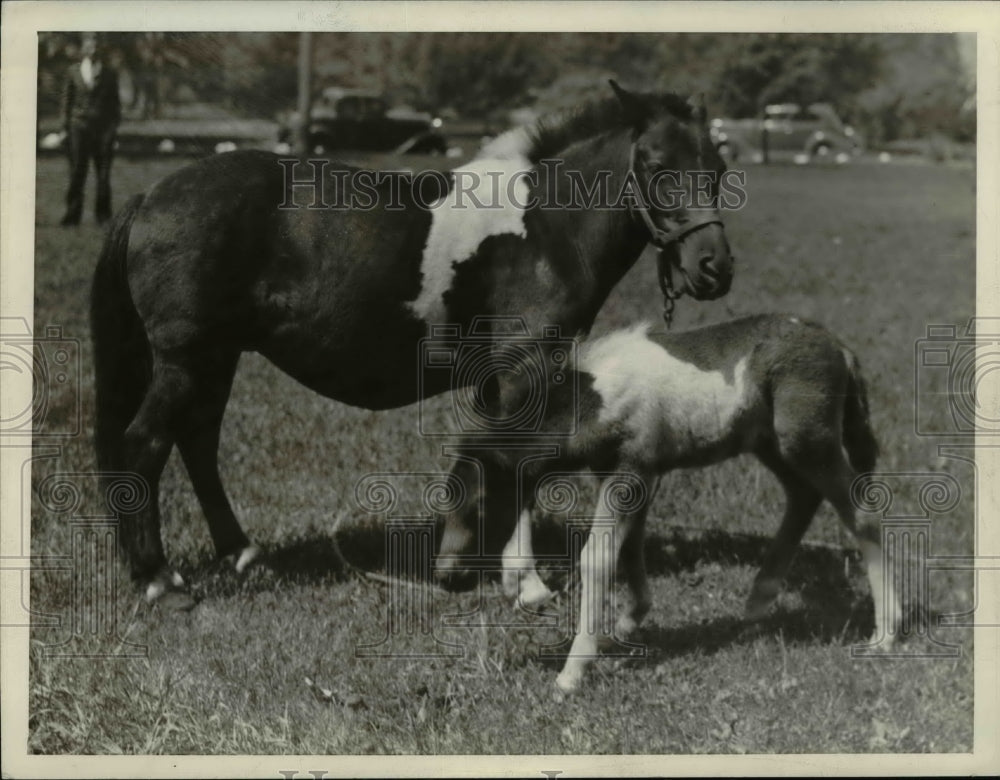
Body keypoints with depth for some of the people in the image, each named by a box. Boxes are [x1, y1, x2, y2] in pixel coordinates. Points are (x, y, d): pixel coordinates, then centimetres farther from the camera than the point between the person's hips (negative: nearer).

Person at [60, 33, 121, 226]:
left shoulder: (109, 73, 8)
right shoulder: (73, 71, 8)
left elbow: (115, 102, 10)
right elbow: (67, 99, 11)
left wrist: (114, 126, 1)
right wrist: (66, 125, 5)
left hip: (103, 126, 0)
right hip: (79, 124, 0)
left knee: (104, 174, -1)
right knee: (77, 172, -3)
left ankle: (103, 214, 6)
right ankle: (72, 214, 1)